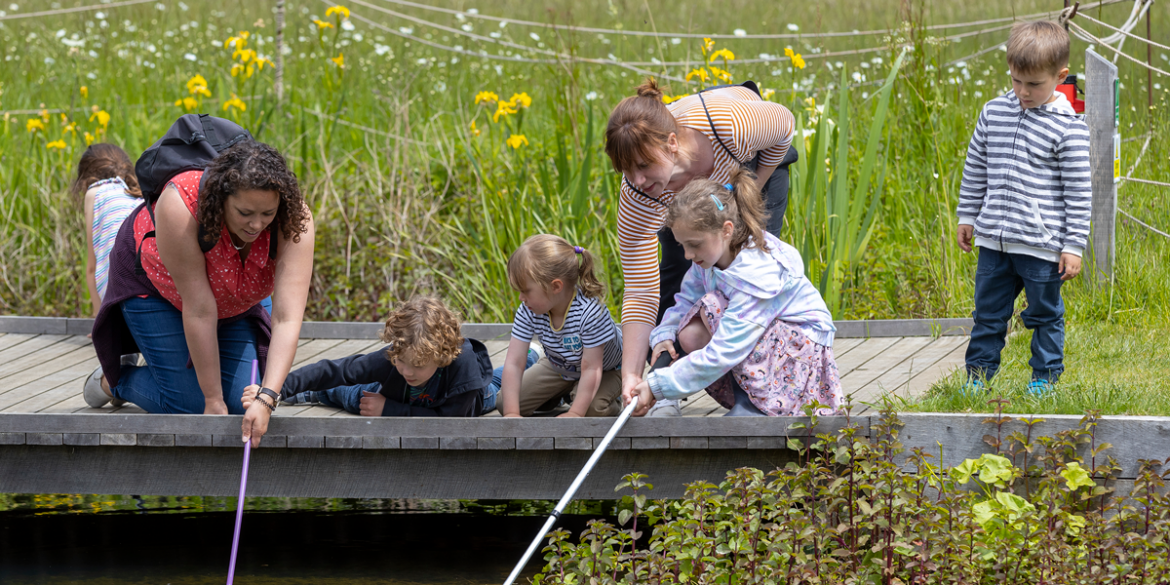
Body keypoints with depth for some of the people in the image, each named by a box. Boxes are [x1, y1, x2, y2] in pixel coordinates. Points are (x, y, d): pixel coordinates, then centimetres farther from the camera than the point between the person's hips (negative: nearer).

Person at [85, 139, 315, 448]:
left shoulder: (295, 222, -34)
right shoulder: (180, 206, -42)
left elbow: (287, 319, -40)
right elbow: (199, 311, -36)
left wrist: (266, 399, -51)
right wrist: (214, 402, -31)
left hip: (230, 300, 3)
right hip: (152, 283, -3)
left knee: (241, 400, -9)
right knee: (188, 403, -13)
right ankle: (112, 378, 17)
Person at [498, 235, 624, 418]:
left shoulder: (591, 313, -41)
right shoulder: (528, 312, -26)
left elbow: (591, 370, -37)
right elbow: (513, 363, -27)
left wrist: (575, 414, -41)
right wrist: (511, 413, -36)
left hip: (605, 370, -5)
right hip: (558, 367, 5)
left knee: (593, 408, -35)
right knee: (504, 402, -5)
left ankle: (611, 400, 2)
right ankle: (560, 395, 18)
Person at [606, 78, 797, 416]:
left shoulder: (726, 122, -47)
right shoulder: (638, 197, -40)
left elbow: (784, 124, -22)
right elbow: (640, 292, -35)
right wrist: (630, 377, -42)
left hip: (756, 161, -1)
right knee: (678, 268, -15)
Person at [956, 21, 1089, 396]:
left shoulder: (1068, 128, -10)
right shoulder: (994, 113, 4)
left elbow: (1079, 192, -8)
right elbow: (975, 168, 17)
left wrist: (1074, 246, -9)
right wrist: (967, 216, 18)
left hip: (1042, 245, -4)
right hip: (993, 239, 4)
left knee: (1045, 315, 9)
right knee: (988, 313, 13)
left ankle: (1045, 377, 22)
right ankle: (978, 375, 24)